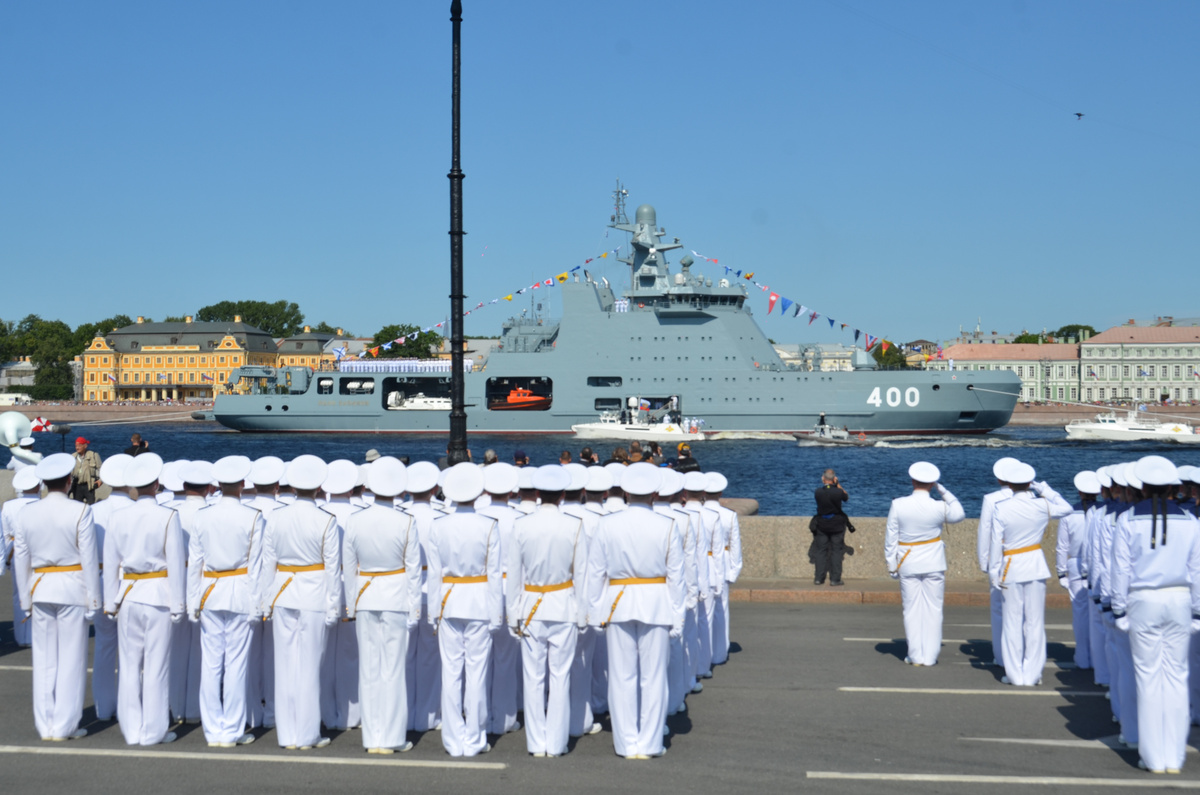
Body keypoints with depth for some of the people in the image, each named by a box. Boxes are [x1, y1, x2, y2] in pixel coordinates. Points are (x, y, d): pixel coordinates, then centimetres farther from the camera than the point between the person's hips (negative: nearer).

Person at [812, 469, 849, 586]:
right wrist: (838, 485, 3)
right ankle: (835, 579, 3)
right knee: (836, 551, 5)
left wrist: (823, 483, 7)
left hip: (822, 524, 2)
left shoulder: (818, 492, -12)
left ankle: (819, 578, 9)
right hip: (837, 524, -2)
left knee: (821, 551, 9)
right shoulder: (838, 492, -16)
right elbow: (846, 497, 5)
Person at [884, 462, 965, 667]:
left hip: (908, 563, 0)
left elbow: (891, 538, -5)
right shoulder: (939, 507, -12)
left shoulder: (898, 505, -11)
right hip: (933, 564, 0)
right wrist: (943, 490, 6)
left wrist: (891, 564, 5)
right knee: (933, 609, 8)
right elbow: (958, 515, 10)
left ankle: (916, 656, 10)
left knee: (912, 610, 8)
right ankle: (930, 656, 9)